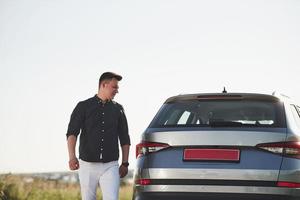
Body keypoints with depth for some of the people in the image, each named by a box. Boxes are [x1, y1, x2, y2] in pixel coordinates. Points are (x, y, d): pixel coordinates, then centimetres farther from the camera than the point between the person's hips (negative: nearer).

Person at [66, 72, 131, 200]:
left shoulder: (117, 109, 11)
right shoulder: (84, 106, 3)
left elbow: (124, 138, 16)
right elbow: (72, 133, -7)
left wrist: (125, 163, 9)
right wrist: (72, 156, -23)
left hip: (110, 166, 1)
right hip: (87, 165, -1)